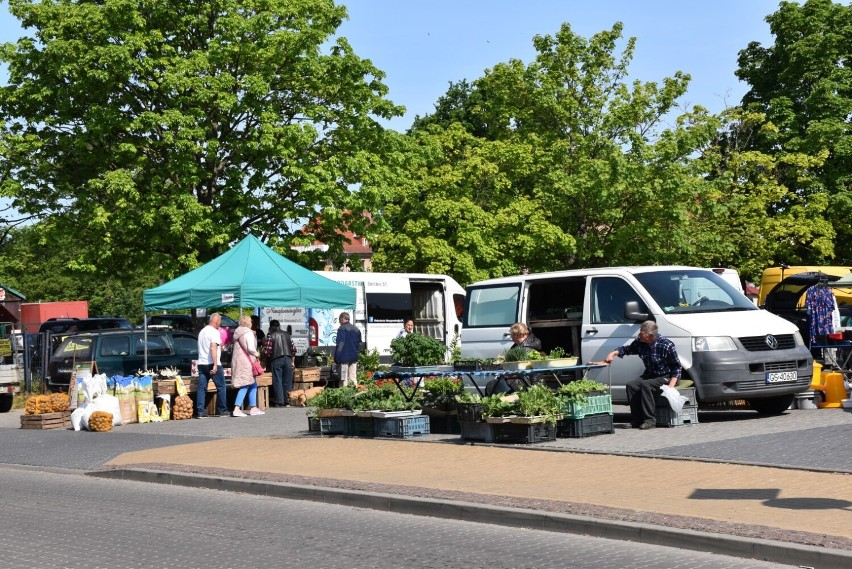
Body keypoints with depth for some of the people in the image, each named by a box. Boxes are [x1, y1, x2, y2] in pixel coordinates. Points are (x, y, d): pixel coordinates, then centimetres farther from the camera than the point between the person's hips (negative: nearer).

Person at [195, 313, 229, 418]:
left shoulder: (202, 331, 16)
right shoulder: (214, 332, -10)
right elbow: (213, 348, -21)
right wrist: (215, 365, -24)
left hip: (201, 363, 7)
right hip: (212, 363, -7)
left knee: (201, 388, 3)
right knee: (221, 387, 5)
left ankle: (200, 412, -2)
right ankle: (223, 410, 9)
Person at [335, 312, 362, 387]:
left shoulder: (342, 329, -9)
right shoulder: (356, 329, 13)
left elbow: (340, 344, -13)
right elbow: (359, 343, 17)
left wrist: (337, 357, -10)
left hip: (345, 357, -6)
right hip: (354, 357, 6)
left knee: (344, 378, -5)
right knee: (353, 378, 9)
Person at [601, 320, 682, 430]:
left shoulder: (666, 345, -19)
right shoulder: (639, 343, -2)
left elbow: (677, 367, -13)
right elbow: (627, 349, 19)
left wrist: (671, 385, -24)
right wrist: (614, 353, -1)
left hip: (666, 377, -7)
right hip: (650, 375, 7)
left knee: (645, 385, -31)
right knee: (631, 385, -17)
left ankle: (650, 420, -27)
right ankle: (637, 420, -13)